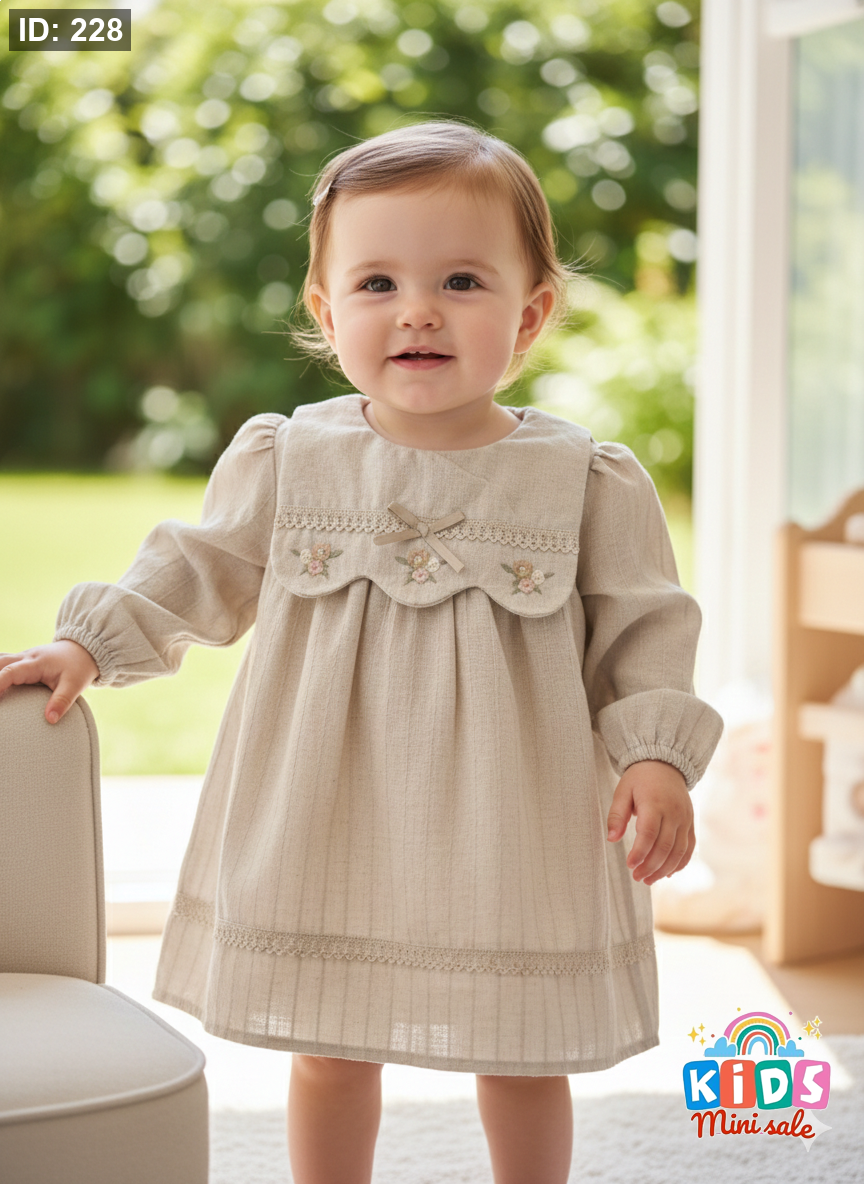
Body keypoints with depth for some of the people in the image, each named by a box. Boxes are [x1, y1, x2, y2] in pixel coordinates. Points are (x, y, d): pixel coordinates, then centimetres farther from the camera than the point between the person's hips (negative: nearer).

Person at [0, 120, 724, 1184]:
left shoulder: (587, 481, -6)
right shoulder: (284, 459, -3)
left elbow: (640, 633, -1)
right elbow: (196, 575, 7)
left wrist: (654, 757, -12)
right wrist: (89, 644, -3)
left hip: (509, 830, -1)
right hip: (331, 824, 1)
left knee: (520, 1055, 13)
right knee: (330, 1050, 13)